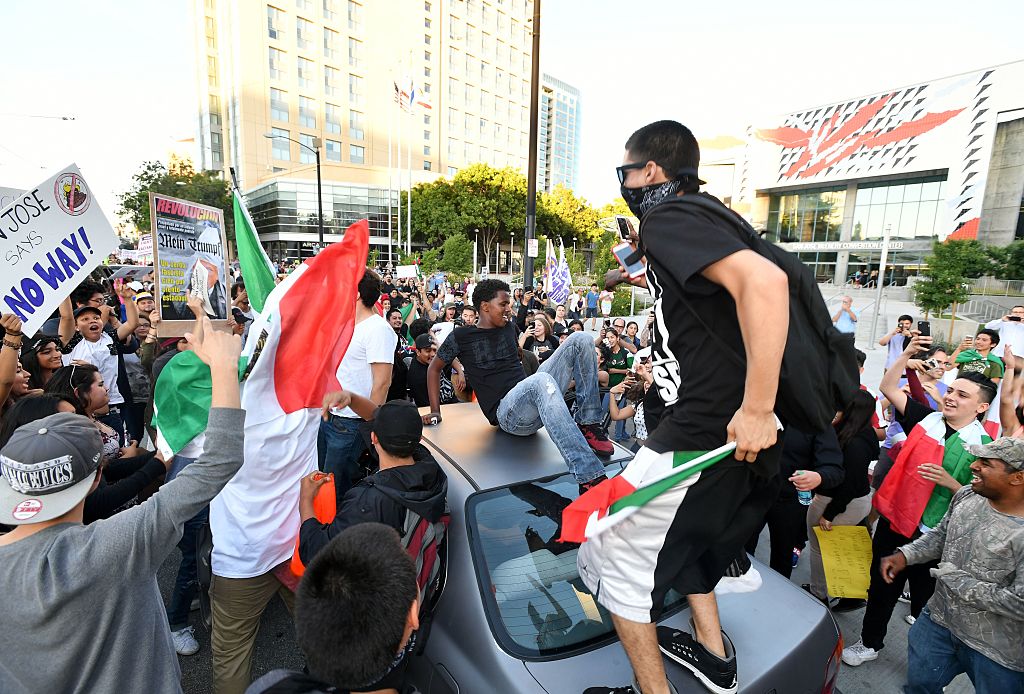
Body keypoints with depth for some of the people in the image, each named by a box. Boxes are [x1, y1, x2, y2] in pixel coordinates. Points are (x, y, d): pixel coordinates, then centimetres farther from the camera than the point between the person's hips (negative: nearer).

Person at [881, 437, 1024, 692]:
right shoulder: (967, 495, -8)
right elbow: (941, 535, 8)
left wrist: (951, 576, -19)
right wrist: (904, 555, -5)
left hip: (998, 653, -5)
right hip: (939, 620, 5)